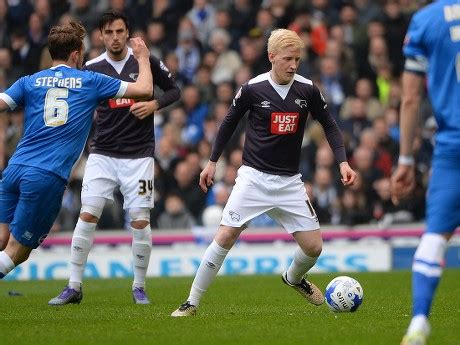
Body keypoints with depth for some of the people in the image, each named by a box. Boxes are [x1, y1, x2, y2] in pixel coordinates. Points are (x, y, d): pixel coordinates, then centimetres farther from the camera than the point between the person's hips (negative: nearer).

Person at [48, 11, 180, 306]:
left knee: (140, 221, -3)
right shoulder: (92, 69, 3)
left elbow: (174, 90, 8)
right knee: (88, 215, -8)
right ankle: (74, 287, -2)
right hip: (103, 154, 1)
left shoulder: (146, 61, -1)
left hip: (138, 155, -1)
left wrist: (154, 105, -9)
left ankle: (139, 287, 13)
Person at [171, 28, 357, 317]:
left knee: (314, 247, -1)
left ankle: (294, 278, 35)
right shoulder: (252, 89, -8)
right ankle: (192, 303, -5)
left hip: (289, 181, 2)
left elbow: (329, 125, 9)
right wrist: (212, 161, 10)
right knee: (226, 236, -15)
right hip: (254, 176, -2)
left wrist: (343, 161, -3)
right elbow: (230, 122, 7)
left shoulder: (308, 90, -4)